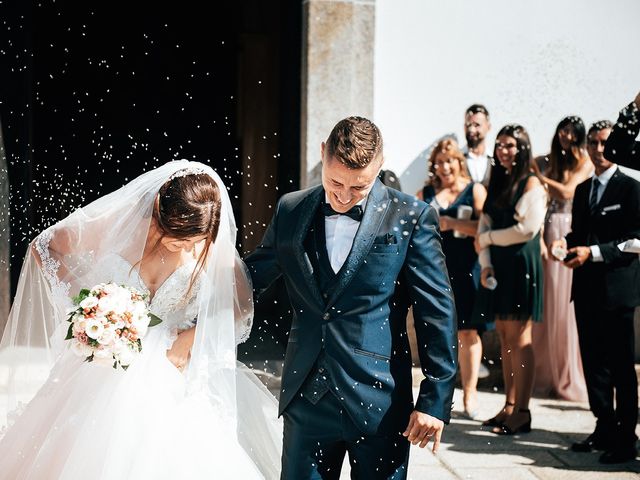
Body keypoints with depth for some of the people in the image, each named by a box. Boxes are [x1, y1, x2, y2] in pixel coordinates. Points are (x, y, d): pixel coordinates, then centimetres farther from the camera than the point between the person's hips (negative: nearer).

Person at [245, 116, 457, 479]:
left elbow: (438, 314, -5)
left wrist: (435, 401, -8)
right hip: (307, 399, 3)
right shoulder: (291, 210, 5)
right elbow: (250, 280, 14)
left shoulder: (411, 218, -5)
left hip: (379, 404, -3)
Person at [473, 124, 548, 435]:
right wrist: (485, 264, -3)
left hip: (521, 266, -7)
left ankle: (521, 412, -4)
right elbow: (484, 226, 11)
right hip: (497, 268, 7)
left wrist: (488, 239, -4)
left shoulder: (531, 184, -5)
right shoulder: (497, 184, 16)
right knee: (505, 340, 8)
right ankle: (509, 407, 13)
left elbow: (528, 229, -14)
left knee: (519, 340, -7)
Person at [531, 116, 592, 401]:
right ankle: (548, 375, 11)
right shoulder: (549, 161, 12)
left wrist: (538, 175, -7)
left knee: (568, 303, -3)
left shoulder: (584, 163, 1)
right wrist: (540, 238, -3)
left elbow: (567, 191, -13)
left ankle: (572, 377, 3)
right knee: (549, 302, 5)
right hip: (550, 231, 4)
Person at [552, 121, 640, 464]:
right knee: (593, 362, 12)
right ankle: (604, 429, 23)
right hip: (586, 290, 7)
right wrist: (566, 242, 0)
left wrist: (593, 252, -20)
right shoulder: (583, 190, 16)